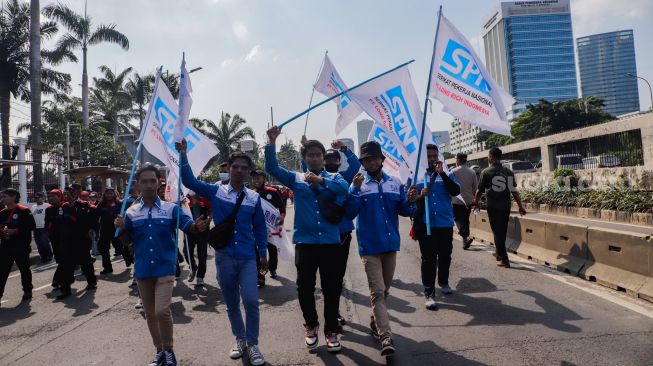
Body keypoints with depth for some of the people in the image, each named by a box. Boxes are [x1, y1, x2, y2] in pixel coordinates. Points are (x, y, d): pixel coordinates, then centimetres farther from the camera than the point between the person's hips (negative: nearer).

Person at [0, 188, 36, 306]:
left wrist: (16, 231, -20)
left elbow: (32, 226, -13)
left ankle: (27, 291, 22)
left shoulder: (24, 211, -8)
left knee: (24, 269, 7)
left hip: (21, 247, -5)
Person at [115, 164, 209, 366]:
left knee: (162, 311, -14)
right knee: (150, 314, 14)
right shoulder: (131, 211, 4)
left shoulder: (171, 208, -3)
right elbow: (127, 240, 11)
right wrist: (122, 229, -11)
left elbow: (187, 225, -11)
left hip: (165, 268, -3)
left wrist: (197, 226, -34)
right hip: (142, 270, 4)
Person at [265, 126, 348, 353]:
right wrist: (272, 142, -16)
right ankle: (311, 326, 32)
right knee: (305, 288, 9)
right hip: (304, 241, 1)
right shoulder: (296, 179, 8)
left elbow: (344, 188, -16)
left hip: (330, 242, 0)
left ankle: (331, 331, 23)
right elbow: (272, 168, -4)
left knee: (332, 288, 6)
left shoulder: (334, 178, 6)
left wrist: (321, 180, -29)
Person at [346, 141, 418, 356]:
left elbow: (404, 211, 5)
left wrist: (410, 201, -16)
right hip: (369, 246, -4)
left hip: (391, 244, 4)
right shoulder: (358, 184, -4)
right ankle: (386, 337, -7)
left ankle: (375, 323, 37)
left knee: (385, 290, 17)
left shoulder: (395, 183, 6)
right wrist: (355, 189, -24)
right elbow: (350, 213, -14)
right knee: (377, 292, -8)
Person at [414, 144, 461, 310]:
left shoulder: (446, 174, 6)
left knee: (445, 256, 15)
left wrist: (442, 173, -16)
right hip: (425, 225, -2)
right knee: (428, 259, -2)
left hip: (445, 224, 2)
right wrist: (419, 196, -18)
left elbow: (456, 191, -11)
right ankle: (429, 294, 4)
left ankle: (443, 282, 40)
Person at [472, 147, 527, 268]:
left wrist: (476, 202, 12)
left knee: (497, 232, 3)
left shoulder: (486, 172, -8)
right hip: (506, 206, 4)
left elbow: (480, 190, -5)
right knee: (502, 231, 18)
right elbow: (514, 191, 1)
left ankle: (504, 259, -1)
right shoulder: (508, 172, 2)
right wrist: (520, 206, 7)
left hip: (493, 206, -4)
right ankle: (499, 253, 34)